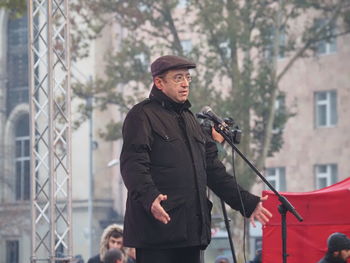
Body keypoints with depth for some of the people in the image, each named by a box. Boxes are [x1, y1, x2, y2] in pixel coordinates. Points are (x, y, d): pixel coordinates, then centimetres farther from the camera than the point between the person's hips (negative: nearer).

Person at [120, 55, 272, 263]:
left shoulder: (189, 119, 23)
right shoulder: (143, 115, -3)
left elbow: (212, 168, 25)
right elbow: (132, 164, -16)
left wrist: (247, 202, 19)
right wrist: (149, 198, -34)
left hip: (191, 228, 8)